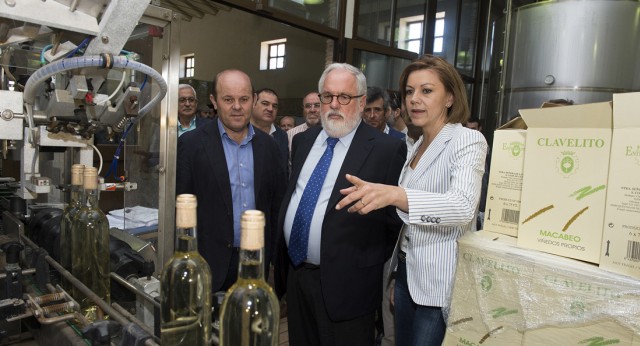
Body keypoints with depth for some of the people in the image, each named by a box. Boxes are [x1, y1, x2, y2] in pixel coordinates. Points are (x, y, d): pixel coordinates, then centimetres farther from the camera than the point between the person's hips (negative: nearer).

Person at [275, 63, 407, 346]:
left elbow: (396, 221, -8)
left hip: (345, 286, -5)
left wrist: (375, 269, -1)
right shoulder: (303, 141, 8)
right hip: (294, 275, 6)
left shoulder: (387, 150, -12)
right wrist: (281, 263, 13)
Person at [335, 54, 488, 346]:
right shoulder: (417, 146, 11)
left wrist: (394, 194, -45)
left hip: (440, 283, -7)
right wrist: (395, 278, 17)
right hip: (406, 273, 7)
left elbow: (463, 206, -30)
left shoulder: (468, 140, -12)